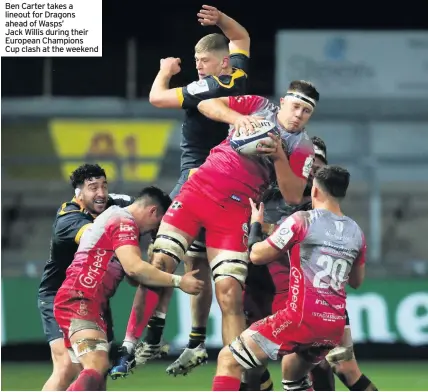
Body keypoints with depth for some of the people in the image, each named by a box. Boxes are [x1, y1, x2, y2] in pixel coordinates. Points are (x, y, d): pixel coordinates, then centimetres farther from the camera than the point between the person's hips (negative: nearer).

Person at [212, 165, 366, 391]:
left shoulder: (302, 221, -6)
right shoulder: (356, 233, 10)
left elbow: (257, 255, 2)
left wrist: (255, 225, 20)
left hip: (301, 319, -7)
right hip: (334, 325, 7)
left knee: (228, 360, -1)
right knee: (292, 370, 33)